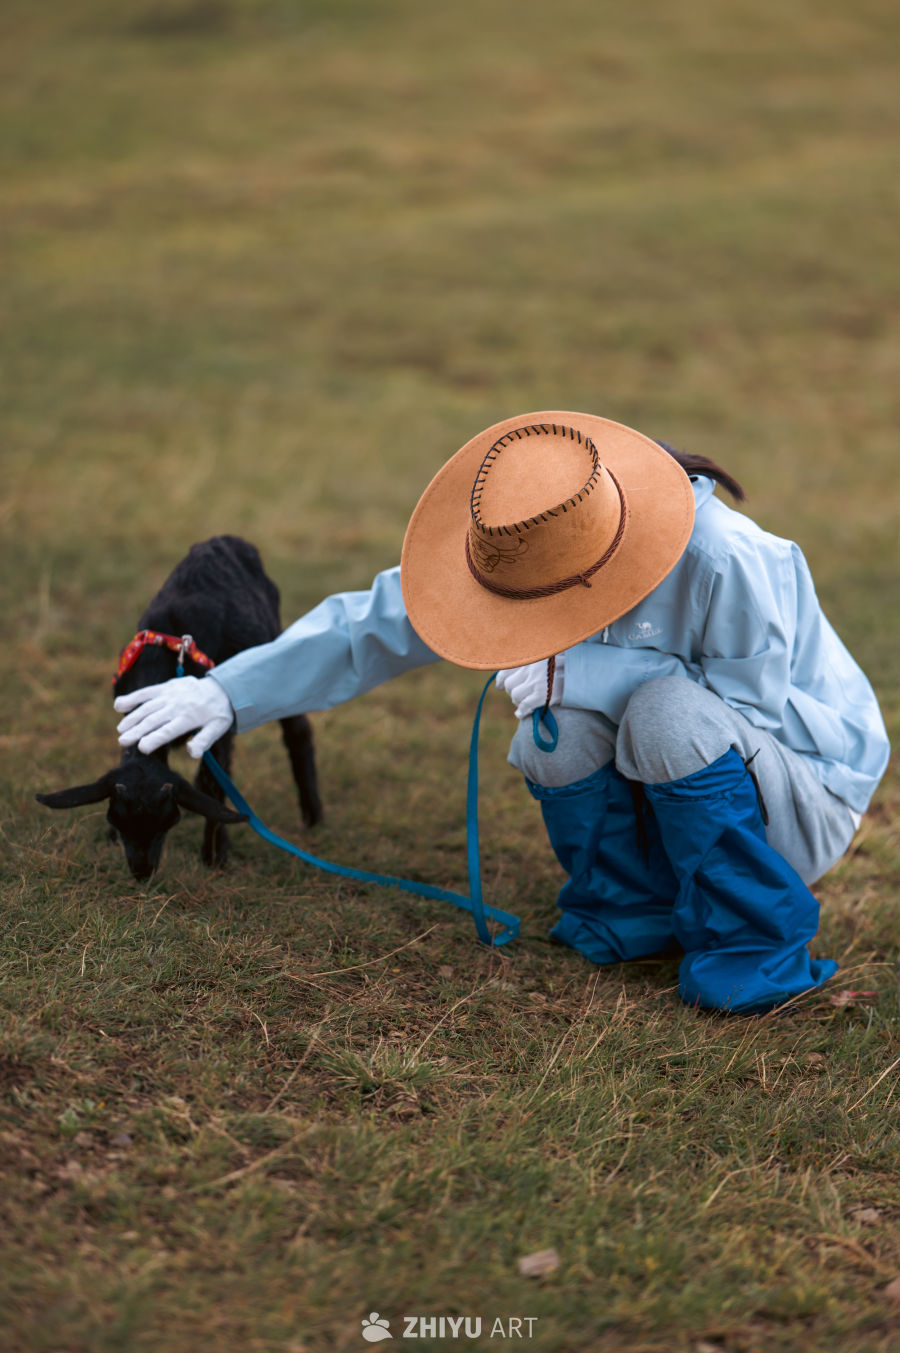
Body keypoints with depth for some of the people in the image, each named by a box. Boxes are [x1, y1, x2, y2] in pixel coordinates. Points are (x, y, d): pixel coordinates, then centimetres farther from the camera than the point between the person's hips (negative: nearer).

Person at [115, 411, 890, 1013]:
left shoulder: (724, 564, -35)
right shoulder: (544, 552, -16)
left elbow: (753, 698, -28)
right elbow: (376, 624, -10)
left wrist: (580, 671, -35)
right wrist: (229, 693, -15)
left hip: (807, 783, -5)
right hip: (663, 777, 5)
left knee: (671, 714, -35)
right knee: (563, 719, -25)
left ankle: (761, 948, -16)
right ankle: (629, 914, 0)